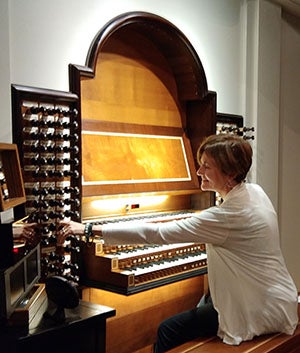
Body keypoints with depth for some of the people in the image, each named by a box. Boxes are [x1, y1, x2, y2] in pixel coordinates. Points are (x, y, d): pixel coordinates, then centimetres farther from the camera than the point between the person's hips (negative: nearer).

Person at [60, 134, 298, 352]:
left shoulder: (230, 215, -27)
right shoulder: (254, 191, 0)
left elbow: (157, 234, -28)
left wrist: (90, 229, -26)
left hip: (263, 313, -10)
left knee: (168, 331, -5)